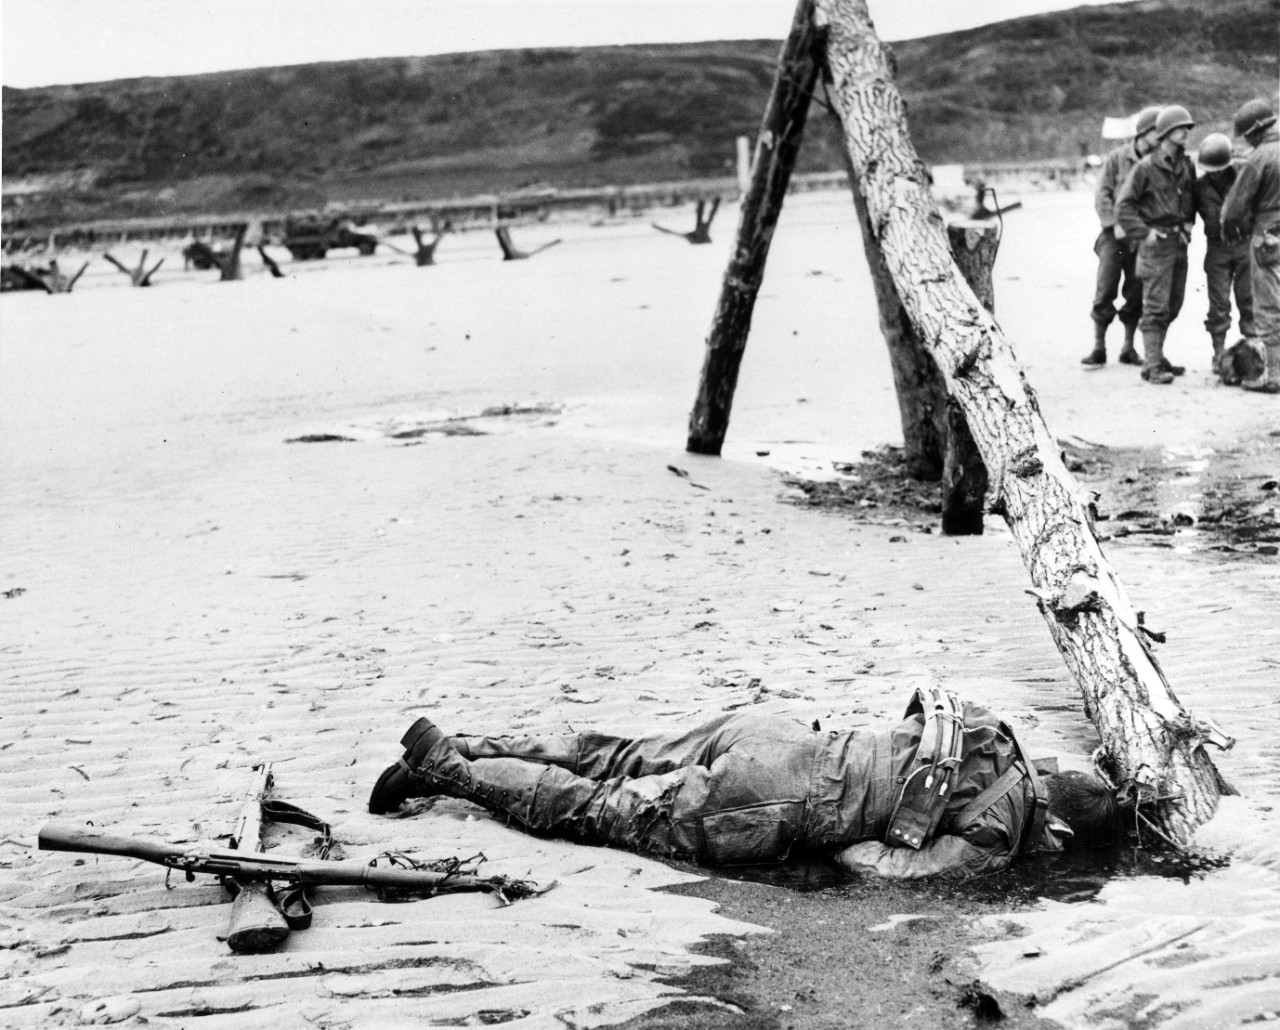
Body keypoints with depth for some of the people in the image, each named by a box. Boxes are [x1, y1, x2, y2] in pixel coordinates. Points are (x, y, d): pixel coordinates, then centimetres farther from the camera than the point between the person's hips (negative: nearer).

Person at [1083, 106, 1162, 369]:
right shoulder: (1117, 159, -1)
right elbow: (1102, 195, -2)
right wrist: (1114, 224, -12)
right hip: (1115, 234, -2)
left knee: (1136, 293, 5)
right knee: (1105, 290, -5)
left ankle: (1128, 347, 16)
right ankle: (1098, 348, 2)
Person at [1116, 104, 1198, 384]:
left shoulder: (1187, 166, 9)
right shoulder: (1146, 167, -10)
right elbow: (1123, 205, -8)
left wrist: (1190, 222, 11)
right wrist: (1143, 233, -14)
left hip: (1179, 242, 7)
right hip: (1156, 243, -7)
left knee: (1173, 305, 12)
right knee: (1156, 306, -8)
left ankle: (1155, 356, 24)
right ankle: (1152, 366, -6)